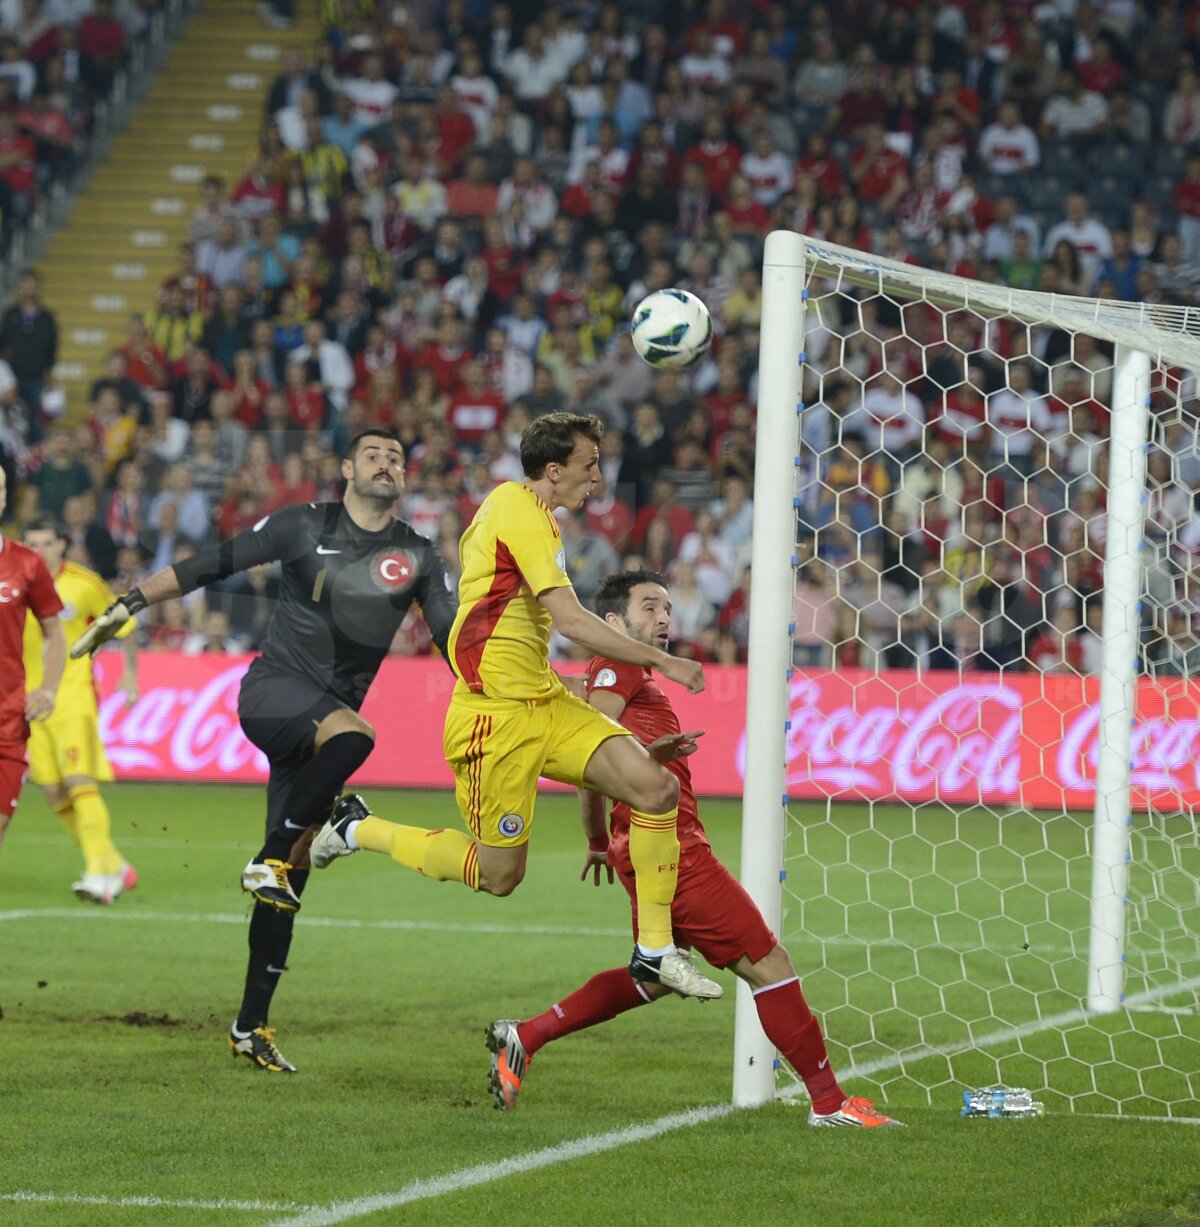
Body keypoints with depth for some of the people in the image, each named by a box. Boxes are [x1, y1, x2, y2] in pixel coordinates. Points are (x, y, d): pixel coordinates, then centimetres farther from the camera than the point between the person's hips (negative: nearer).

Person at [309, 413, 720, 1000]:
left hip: (543, 702, 10)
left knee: (656, 786, -8)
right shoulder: (522, 516, -17)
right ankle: (357, 829, 19)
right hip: (496, 715, -10)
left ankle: (654, 950, -3)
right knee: (498, 875, 0)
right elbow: (572, 621, -24)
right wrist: (662, 661, -17)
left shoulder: (509, 503, 13)